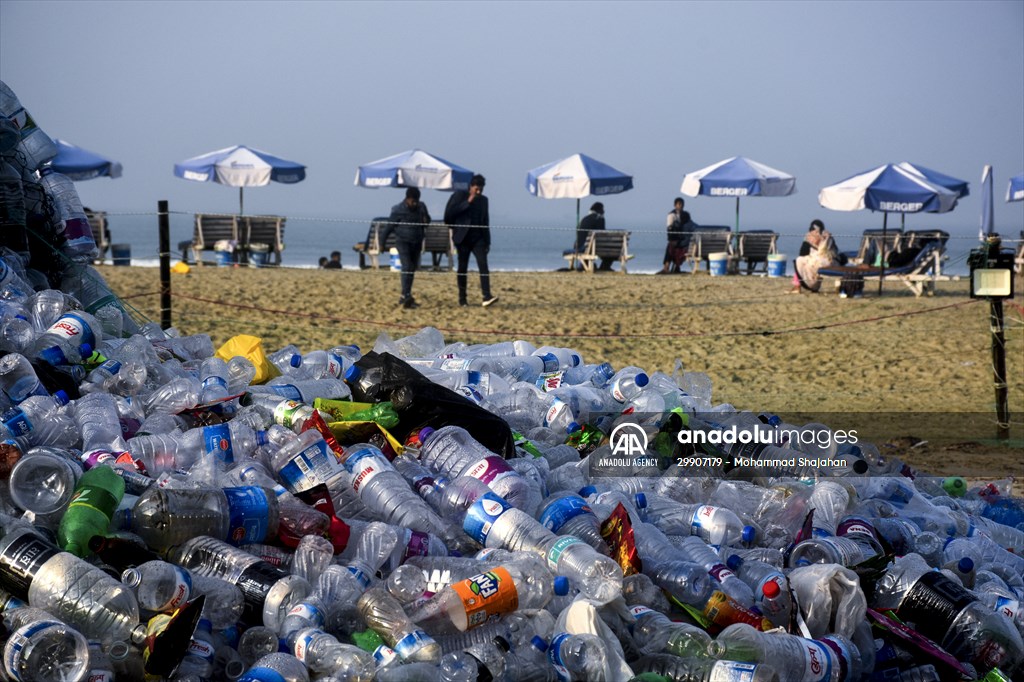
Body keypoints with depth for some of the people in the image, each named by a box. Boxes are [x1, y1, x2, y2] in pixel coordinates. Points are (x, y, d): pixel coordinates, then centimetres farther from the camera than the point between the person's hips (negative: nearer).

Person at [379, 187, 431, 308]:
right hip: (403, 242, -6)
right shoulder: (399, 210, -11)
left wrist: (426, 220, -4)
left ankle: (405, 296, 22)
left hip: (416, 243, 6)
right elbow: (389, 227, -5)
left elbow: (427, 219, 22)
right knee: (407, 266, -19)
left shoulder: (421, 207, 5)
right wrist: (382, 243, -2)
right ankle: (406, 296, -26)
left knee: (412, 269, 11)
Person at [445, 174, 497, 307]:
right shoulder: (460, 196, 0)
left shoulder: (483, 200, 12)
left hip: (478, 238, 2)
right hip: (463, 237, -2)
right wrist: (467, 202, -16)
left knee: (483, 265, -13)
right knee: (462, 267, 3)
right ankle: (462, 298, 13)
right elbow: (450, 213, -12)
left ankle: (487, 297, -22)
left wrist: (487, 241, 15)